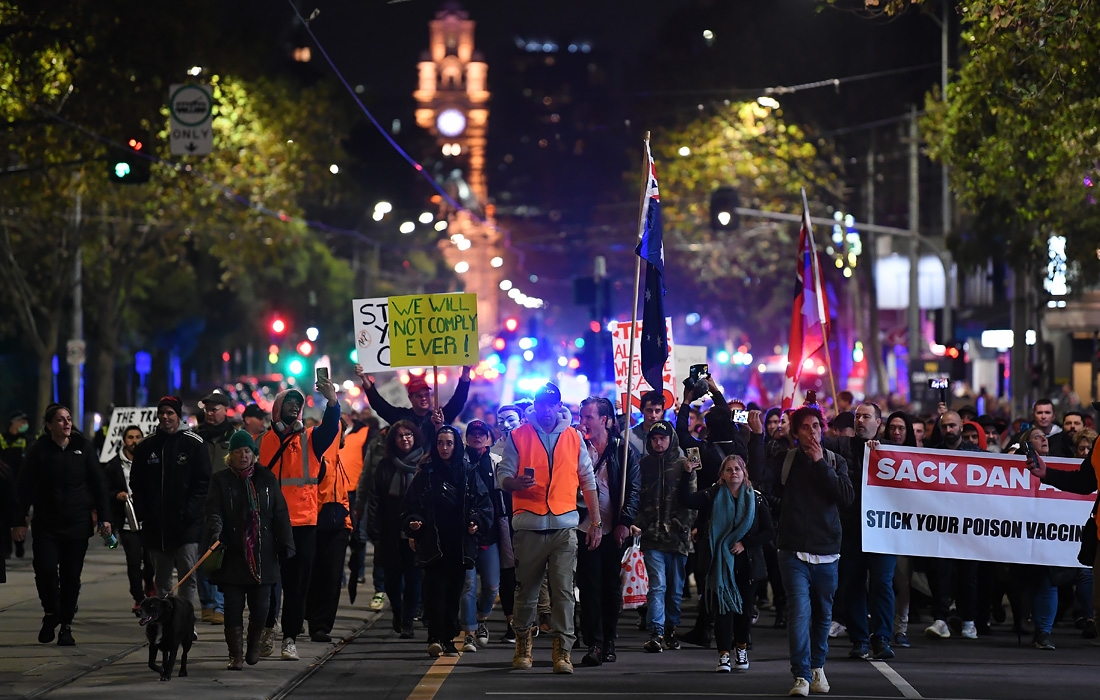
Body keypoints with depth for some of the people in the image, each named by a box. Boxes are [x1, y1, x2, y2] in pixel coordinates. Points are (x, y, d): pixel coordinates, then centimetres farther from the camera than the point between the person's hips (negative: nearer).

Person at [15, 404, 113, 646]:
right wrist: (20, 521, -3)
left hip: (77, 525, 1)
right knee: (45, 569, -15)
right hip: (46, 524, -1)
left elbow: (98, 484, 6)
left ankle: (66, 625, 15)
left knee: (72, 576, 2)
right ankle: (51, 614, 11)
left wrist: (104, 517, 1)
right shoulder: (38, 451, -1)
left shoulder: (83, 447, 3)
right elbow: (25, 488, 2)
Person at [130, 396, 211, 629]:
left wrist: (189, 512, -13)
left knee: (188, 575, -7)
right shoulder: (146, 446, 10)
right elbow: (137, 485, 14)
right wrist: (142, 512, 0)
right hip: (156, 525, 4)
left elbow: (202, 483, -3)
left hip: (186, 524, -4)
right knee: (162, 578, 9)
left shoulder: (194, 444, 0)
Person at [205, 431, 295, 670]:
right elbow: (213, 511, -4)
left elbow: (280, 515, 10)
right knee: (233, 606, -4)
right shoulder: (221, 480, 5)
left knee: (261, 605, 2)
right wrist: (215, 533, -24)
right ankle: (236, 654, 3)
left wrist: (285, 545, 4)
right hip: (232, 555, -2)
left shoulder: (267, 479, 11)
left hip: (262, 554, 2)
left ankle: (254, 644, 27)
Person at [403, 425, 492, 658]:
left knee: (454, 591, 5)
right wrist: (413, 522, -10)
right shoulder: (426, 473, 7)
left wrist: (477, 521, -7)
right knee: (436, 589, -15)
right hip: (433, 543, -2)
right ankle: (435, 638, -22)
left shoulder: (468, 473, 9)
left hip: (460, 543, 2)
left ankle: (449, 639, 12)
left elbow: (484, 503, 10)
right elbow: (411, 504, 9)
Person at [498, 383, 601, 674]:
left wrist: (595, 521, 12)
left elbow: (587, 480, 16)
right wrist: (515, 482, -19)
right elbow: (503, 476, 5)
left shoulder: (573, 437, 12)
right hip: (529, 525, 0)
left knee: (563, 589, -8)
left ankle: (562, 651, -9)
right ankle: (523, 643, 20)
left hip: (564, 525, 0)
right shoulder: (518, 436, 8)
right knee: (526, 588, 3)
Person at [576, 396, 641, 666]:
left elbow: (634, 489, 2)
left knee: (612, 587, 6)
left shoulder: (624, 451, 5)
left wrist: (625, 522, -9)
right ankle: (594, 644, -4)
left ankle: (609, 642, 16)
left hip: (614, 531, 0)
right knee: (589, 587, -4)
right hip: (585, 529, 0)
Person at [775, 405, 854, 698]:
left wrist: (821, 464, -11)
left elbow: (847, 497, -7)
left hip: (826, 552, 2)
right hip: (794, 551, -2)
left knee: (823, 613, 12)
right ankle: (802, 676, -16)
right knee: (799, 611, -14)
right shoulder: (786, 460, 5)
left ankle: (817, 666, 33)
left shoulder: (835, 462, 6)